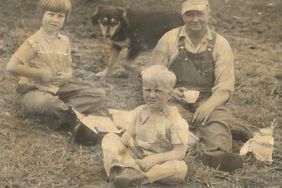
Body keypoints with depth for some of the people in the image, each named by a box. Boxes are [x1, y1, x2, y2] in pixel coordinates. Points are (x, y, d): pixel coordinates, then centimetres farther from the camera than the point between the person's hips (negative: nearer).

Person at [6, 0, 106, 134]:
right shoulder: (35, 42, -12)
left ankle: (55, 114, -22)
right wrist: (40, 73, -18)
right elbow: (12, 67, -20)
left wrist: (68, 75, -8)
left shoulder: (65, 41, 6)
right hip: (36, 90, -7)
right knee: (46, 102, -44)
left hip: (60, 88, 7)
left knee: (98, 94, -9)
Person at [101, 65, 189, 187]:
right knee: (109, 138, -9)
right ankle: (127, 169, -36)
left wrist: (156, 158, -29)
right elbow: (129, 134, 8)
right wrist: (123, 143, -17)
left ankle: (135, 178, -39)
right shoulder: (140, 112, 5)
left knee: (181, 168, -34)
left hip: (158, 163, -4)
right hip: (134, 158, 4)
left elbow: (180, 153, -16)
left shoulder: (174, 120, -11)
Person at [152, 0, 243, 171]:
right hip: (176, 101, -1)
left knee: (219, 119, -33)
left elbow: (225, 85, -1)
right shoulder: (169, 40, 8)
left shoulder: (220, 44, 7)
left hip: (208, 101, 1)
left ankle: (216, 151, -62)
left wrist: (208, 106, -20)